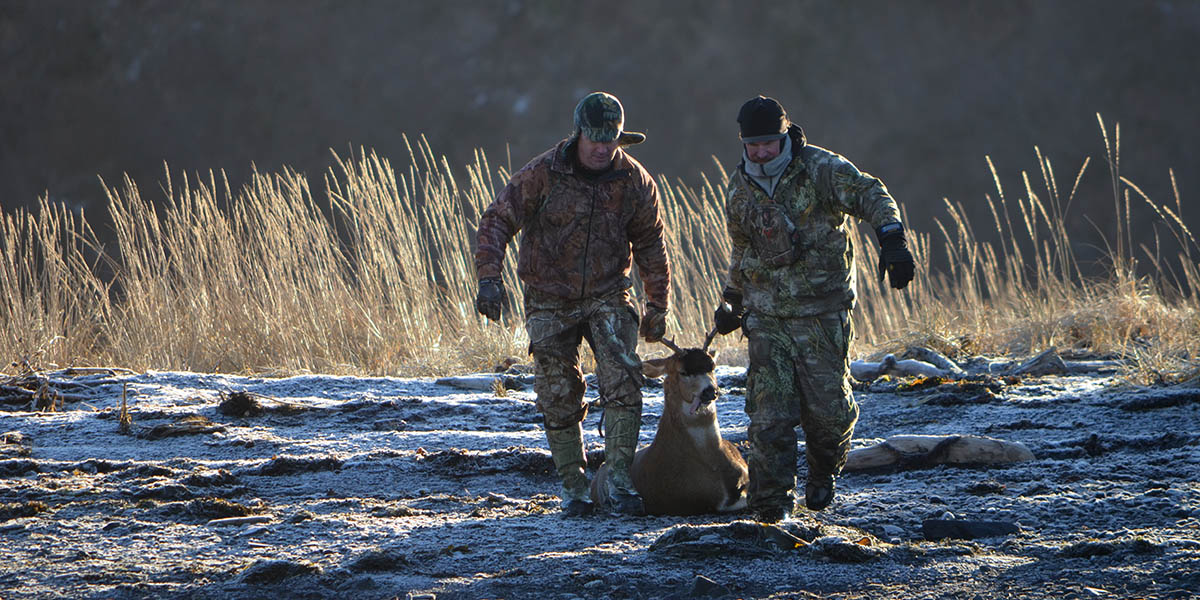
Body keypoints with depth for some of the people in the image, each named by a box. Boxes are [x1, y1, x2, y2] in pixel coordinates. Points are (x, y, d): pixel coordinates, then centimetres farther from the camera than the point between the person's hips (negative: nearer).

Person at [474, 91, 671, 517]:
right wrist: (489, 277, -21)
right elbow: (497, 222, -8)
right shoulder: (543, 174, -11)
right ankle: (574, 489, 12)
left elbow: (650, 246, 8)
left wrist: (657, 307, 11)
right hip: (550, 302, -1)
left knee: (622, 381, -18)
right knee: (559, 398, 0)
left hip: (607, 296, 1)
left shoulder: (635, 182, -3)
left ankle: (618, 480, -18)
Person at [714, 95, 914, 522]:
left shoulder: (819, 168, -8)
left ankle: (824, 473, 29)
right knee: (769, 412, -6)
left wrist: (891, 240, -32)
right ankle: (772, 504, 0)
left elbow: (869, 195, -15)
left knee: (828, 407, -2)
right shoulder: (740, 188, 9)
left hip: (820, 314, -3)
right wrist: (732, 299, 26)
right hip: (766, 315, 3)